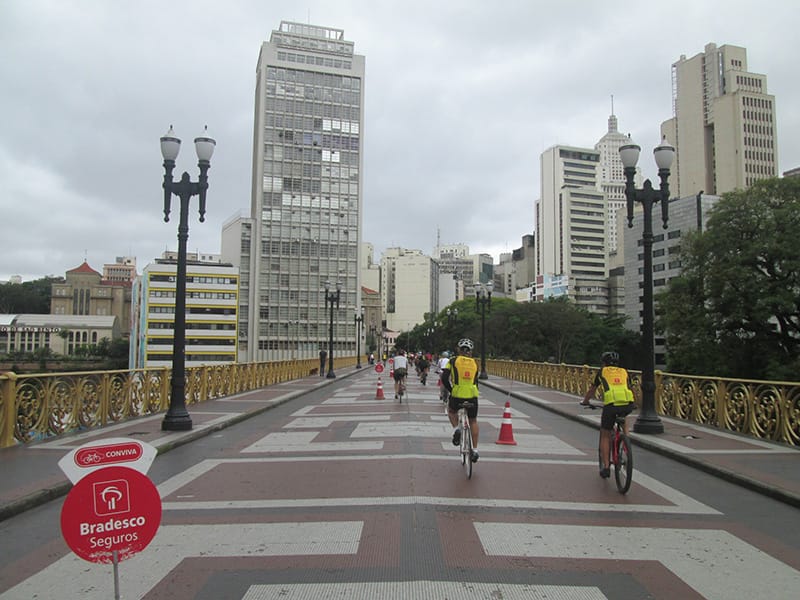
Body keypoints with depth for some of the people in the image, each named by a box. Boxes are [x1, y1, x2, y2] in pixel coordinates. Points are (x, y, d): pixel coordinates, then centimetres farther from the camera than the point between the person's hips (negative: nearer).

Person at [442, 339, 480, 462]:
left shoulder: (453, 361, 5)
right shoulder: (474, 363, 13)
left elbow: (444, 379, -2)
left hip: (457, 395, -2)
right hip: (472, 396, 2)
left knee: (451, 411, 31)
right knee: (473, 421, 21)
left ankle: (456, 429, 5)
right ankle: (475, 450, 21)